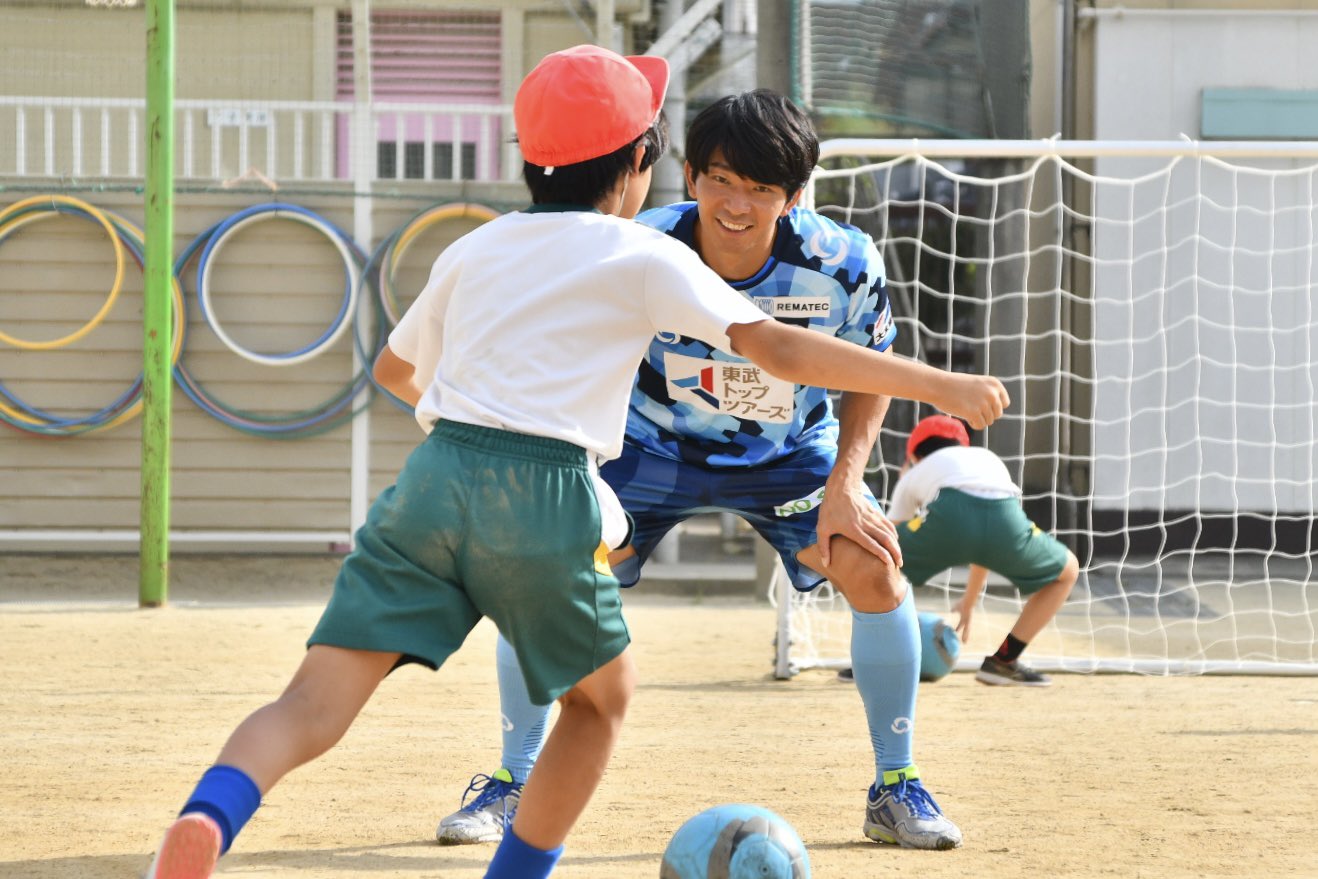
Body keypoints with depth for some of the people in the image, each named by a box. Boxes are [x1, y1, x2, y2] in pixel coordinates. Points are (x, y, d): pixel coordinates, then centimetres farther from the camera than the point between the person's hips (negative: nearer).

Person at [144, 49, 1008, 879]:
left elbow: (395, 367, 37)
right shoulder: (644, 258, 8)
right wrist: (938, 385, 2)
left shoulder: (474, 251, 21)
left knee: (315, 705, -7)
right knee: (602, 697, 23)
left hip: (434, 475, 3)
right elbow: (776, 347, -1)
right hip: (544, 499, -3)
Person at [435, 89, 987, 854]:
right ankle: (514, 785, 5)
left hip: (791, 449, 0)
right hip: (655, 443, 0)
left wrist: (846, 483, -19)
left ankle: (896, 789, 2)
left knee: (874, 570, -19)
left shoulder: (842, 262, -27)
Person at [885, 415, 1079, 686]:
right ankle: (1004, 661, 29)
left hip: (949, 516, -2)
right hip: (1006, 519, 2)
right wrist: (969, 602, 68)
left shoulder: (914, 475, 37)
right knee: (1067, 570, 31)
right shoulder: (989, 459, 45)